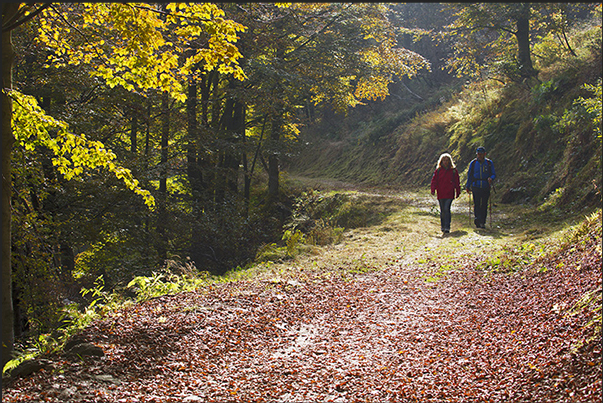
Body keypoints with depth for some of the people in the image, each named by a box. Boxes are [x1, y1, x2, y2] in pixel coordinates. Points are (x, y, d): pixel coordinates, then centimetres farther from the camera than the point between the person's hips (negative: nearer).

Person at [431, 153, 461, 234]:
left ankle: (447, 227, -13)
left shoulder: (453, 170, 5)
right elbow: (434, 180, 5)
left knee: (446, 209, -14)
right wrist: (433, 190, -8)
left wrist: (458, 192, 11)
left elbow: (457, 182, 11)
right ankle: (443, 227, 21)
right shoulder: (438, 170, 7)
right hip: (441, 194, 2)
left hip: (450, 194, -2)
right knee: (442, 211, 8)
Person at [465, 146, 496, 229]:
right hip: (476, 187, 0)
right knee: (476, 204, -13)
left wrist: (491, 178, -15)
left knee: (484, 205, 2)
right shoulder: (473, 163, 7)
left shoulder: (489, 163, 5)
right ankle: (477, 219, -20)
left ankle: (482, 222, 10)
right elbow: (469, 175, 14)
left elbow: (494, 174, 8)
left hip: (486, 188, 0)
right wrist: (468, 186, 10)